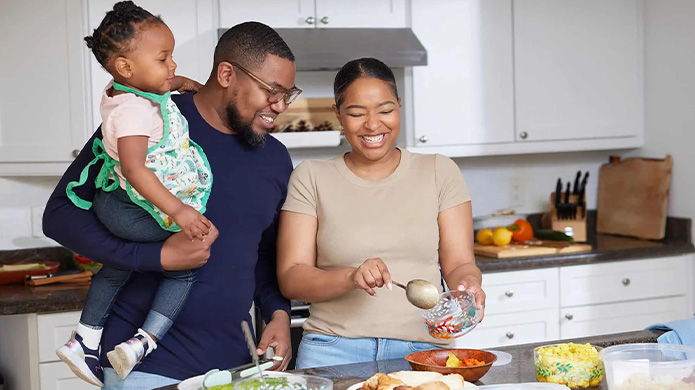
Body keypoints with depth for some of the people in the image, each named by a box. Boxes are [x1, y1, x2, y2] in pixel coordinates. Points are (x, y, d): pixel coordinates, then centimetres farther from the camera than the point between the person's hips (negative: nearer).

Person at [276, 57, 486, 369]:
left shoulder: (439, 172, 9)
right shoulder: (311, 178, 6)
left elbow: (459, 263, 6)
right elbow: (290, 279, 1)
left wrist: (467, 284, -17)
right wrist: (351, 278, -17)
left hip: (423, 350, 1)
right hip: (334, 351, -1)